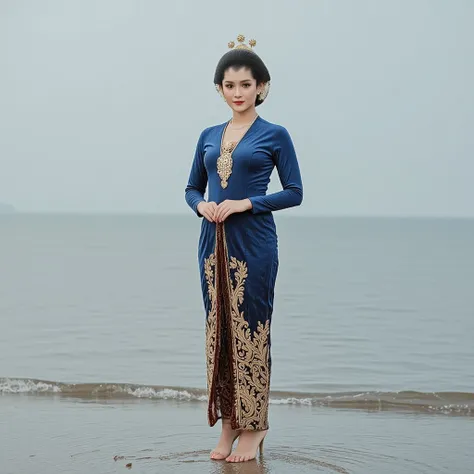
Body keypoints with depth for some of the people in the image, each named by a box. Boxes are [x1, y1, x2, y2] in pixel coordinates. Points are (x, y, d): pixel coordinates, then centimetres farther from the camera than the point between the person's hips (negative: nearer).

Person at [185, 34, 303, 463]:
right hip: (213, 242, 5)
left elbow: (294, 193, -3)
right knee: (218, 329, 6)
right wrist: (202, 205, -5)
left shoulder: (274, 135, 0)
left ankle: (253, 426, 7)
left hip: (253, 242, -5)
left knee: (249, 329, -2)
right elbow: (192, 188, 18)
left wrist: (244, 204, -14)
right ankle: (228, 421, 15)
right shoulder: (209, 136, 13)